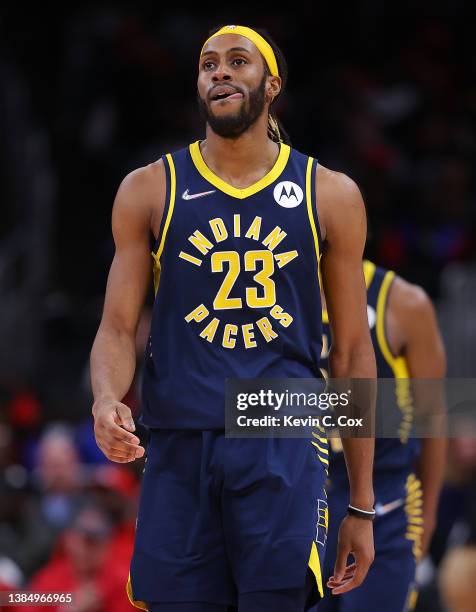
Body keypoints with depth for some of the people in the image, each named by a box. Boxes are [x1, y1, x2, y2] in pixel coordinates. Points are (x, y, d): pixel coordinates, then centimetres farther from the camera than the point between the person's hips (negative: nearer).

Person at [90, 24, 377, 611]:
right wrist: (106, 399, -17)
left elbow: (353, 353, 11)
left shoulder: (329, 196, 8)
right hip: (179, 449, 1)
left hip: (283, 451, -1)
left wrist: (362, 504, 10)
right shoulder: (149, 190, 9)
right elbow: (117, 328, 7)